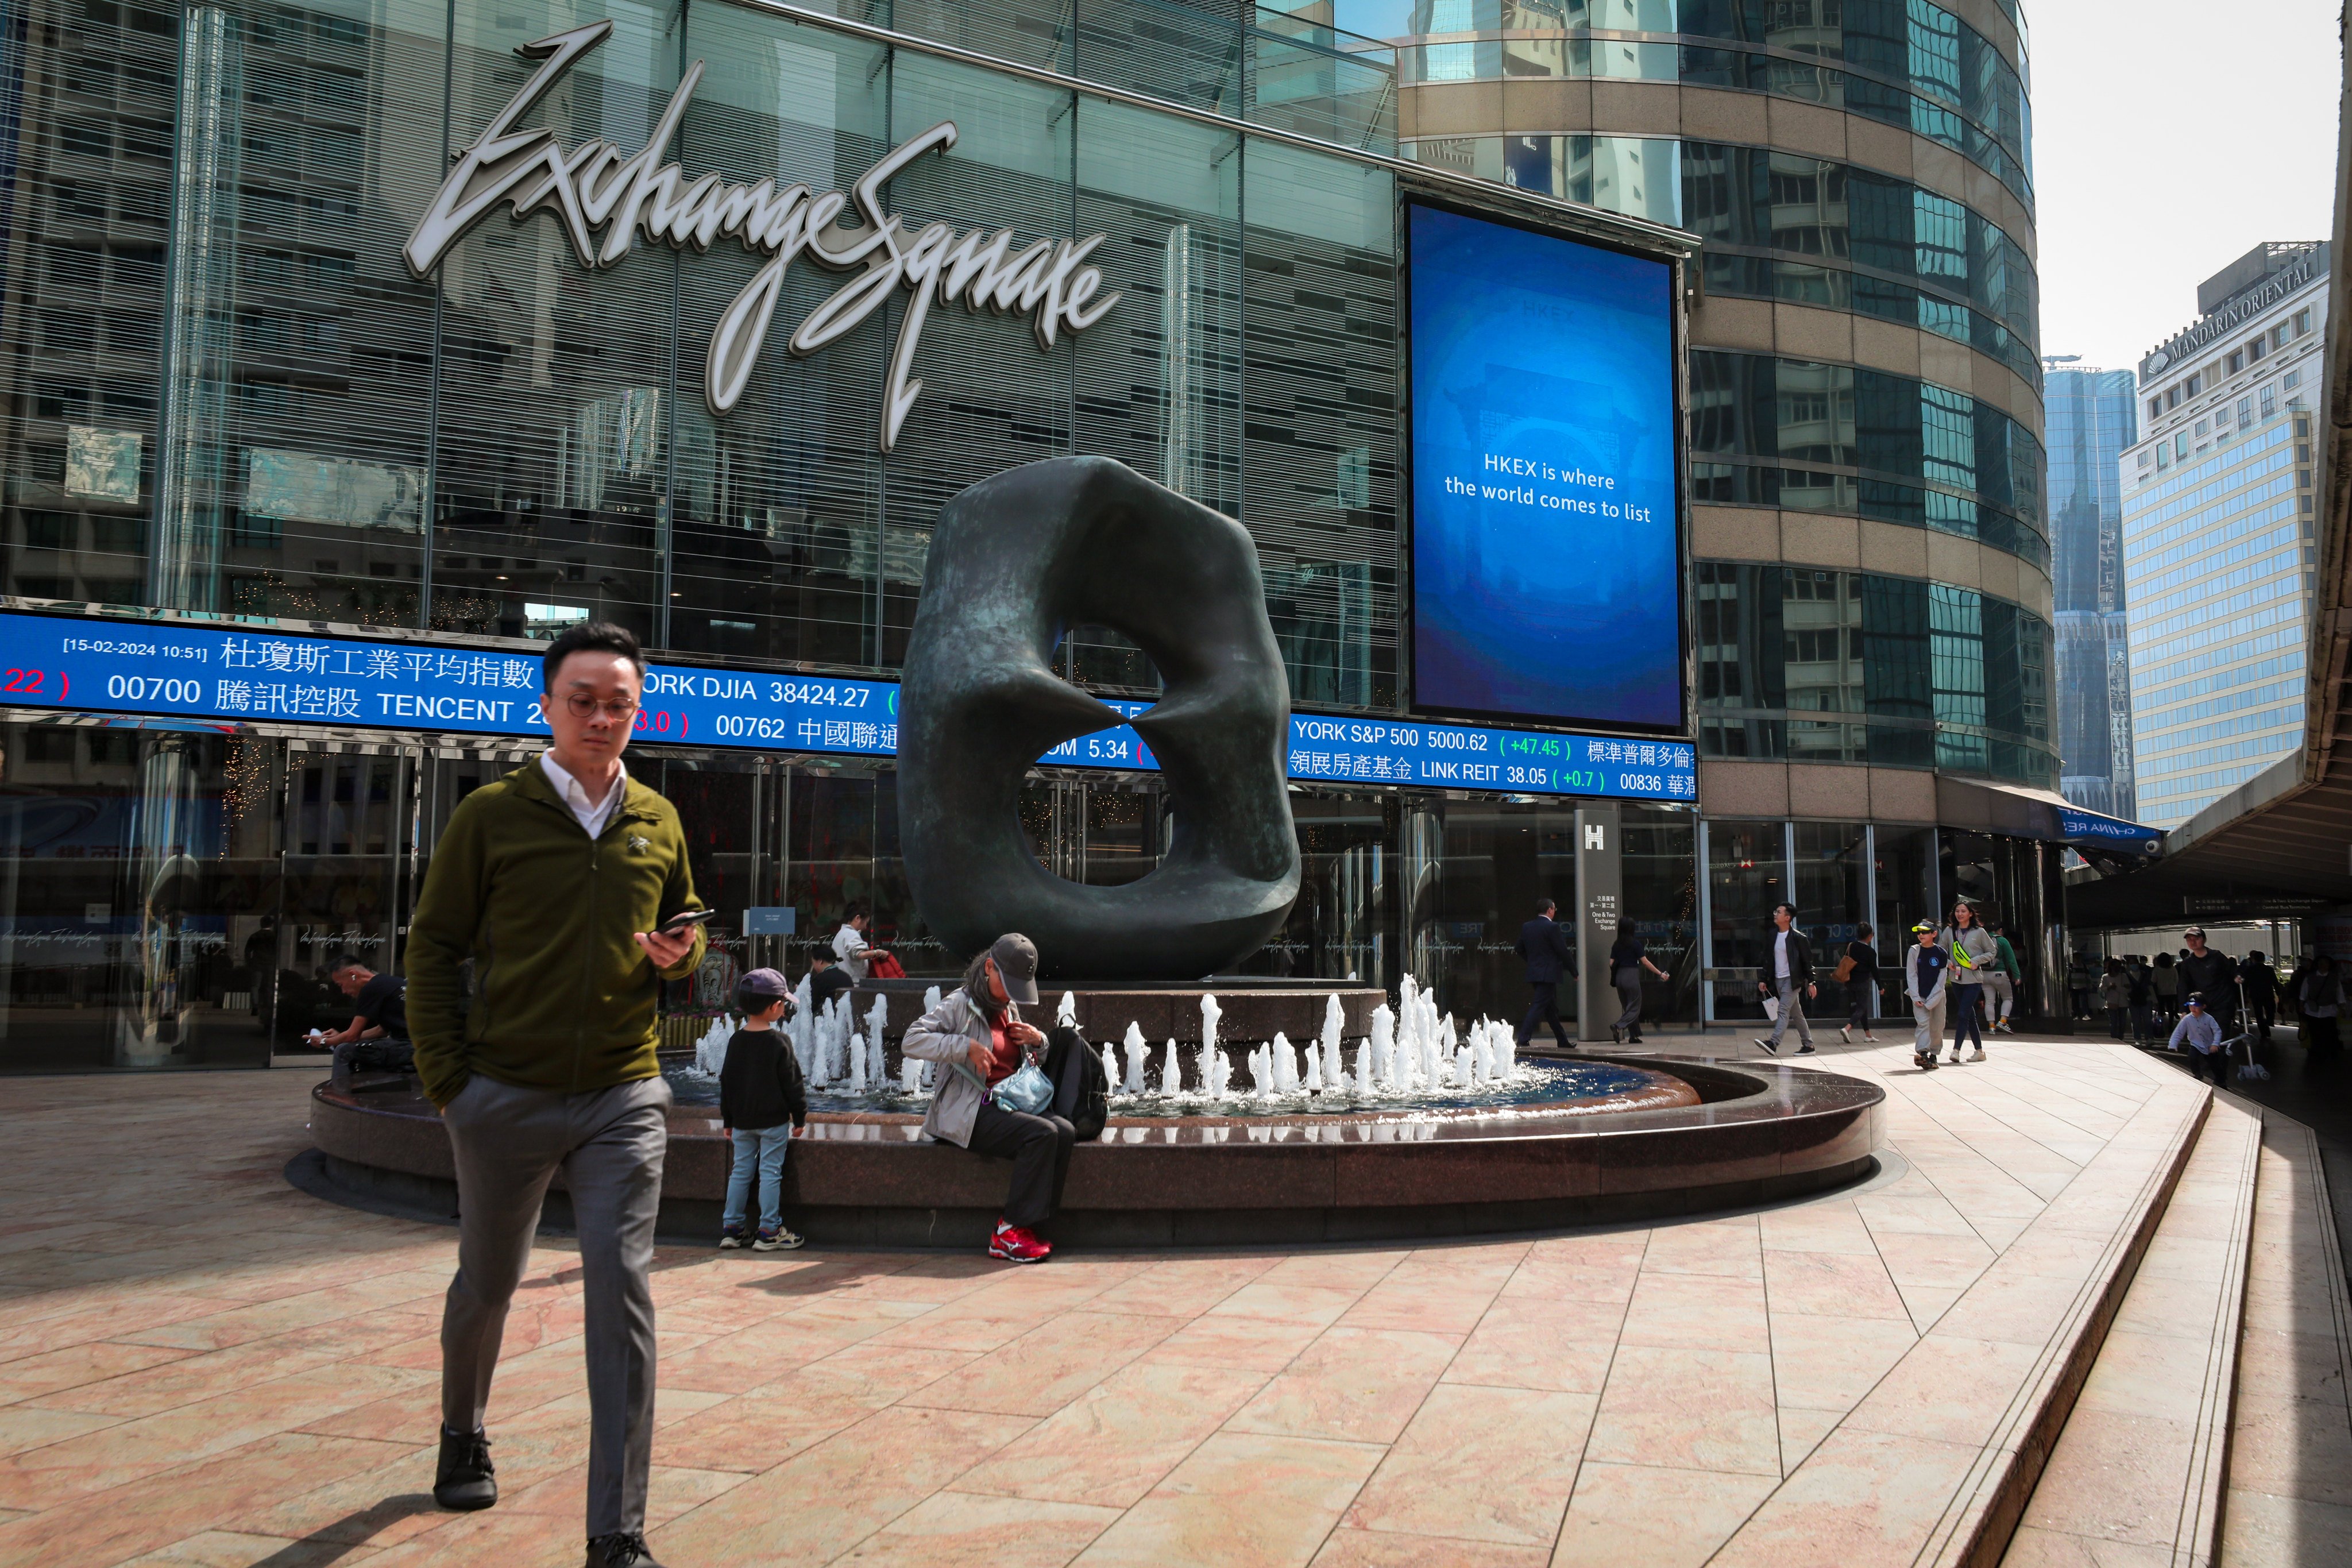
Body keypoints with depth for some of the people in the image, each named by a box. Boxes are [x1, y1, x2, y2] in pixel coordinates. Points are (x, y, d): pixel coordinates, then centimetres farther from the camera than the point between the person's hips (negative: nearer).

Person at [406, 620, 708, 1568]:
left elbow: (687, 925, 18)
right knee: (486, 1282, 18)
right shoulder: (491, 814, -4)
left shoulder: (658, 823, 5)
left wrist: (680, 954, -7)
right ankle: (463, 1435, 48)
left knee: (622, 1293, -7)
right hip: (505, 1097, -1)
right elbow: (432, 947, 0)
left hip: (624, 1098, 1)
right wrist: (445, 1081, -6)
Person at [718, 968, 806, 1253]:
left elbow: (726, 1082, 8)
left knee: (740, 1171, 12)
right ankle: (769, 1232, 3)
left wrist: (728, 1120, 17)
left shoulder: (735, 1041, 3)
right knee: (770, 1173, 0)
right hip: (774, 1121, -5)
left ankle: (730, 1229, 15)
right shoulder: (779, 1044, -13)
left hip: (742, 1122, 5)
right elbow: (793, 1084, -10)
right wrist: (800, 1117, 1)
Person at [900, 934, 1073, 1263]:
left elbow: (1031, 1063, 33)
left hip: (1006, 1107, 7)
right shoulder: (960, 1004, -4)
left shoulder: (1010, 1008, 20)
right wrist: (966, 1047, -23)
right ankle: (1010, 1231, -19)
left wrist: (1038, 1039, 8)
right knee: (1042, 1133, -28)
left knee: (1065, 1131, -20)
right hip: (969, 1113, -7)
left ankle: (1020, 1228, -17)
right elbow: (911, 1041, -16)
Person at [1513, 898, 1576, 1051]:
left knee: (1551, 1008, 15)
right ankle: (1523, 1039, -16)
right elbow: (1563, 952, -12)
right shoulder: (1552, 927, -13)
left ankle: (1563, 1041, 24)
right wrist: (1574, 972, -2)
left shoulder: (1526, 927, 8)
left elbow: (1518, 949, 14)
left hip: (1534, 973, 8)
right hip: (1548, 974, -8)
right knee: (1538, 1006, -9)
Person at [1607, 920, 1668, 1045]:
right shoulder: (1635, 943, -7)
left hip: (1619, 977, 6)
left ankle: (1634, 1035, 10)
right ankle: (1618, 1027, -21)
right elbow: (1645, 962, -7)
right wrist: (1660, 973, -1)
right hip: (1632, 977, -6)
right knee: (1634, 1008, 0)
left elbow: (1611, 964, 6)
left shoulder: (1616, 945, 8)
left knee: (1629, 1007, 13)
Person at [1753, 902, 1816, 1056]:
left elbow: (1808, 961, -7)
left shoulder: (1798, 938, -9)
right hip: (1778, 980, 7)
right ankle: (1808, 1045, 20)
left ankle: (1773, 1043, -26)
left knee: (1783, 1011, -16)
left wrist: (1811, 983, -10)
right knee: (1796, 1013, 13)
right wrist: (1764, 980, 7)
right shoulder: (1772, 937, 9)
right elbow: (1768, 960, 13)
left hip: (1792, 980, -7)